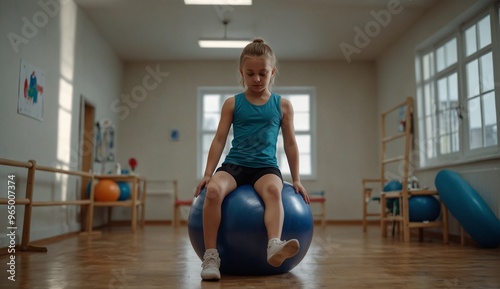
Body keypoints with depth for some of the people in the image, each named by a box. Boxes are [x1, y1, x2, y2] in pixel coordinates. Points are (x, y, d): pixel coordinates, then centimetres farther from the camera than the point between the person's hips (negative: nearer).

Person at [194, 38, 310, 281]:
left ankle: (274, 245, -52)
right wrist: (207, 173, 3)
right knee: (213, 190, -31)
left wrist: (296, 179, 11)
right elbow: (219, 139, 8)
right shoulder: (232, 104, 8)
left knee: (273, 190, -37)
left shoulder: (282, 105, 9)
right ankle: (211, 255, -27)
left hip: (266, 166, 0)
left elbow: (290, 144, 12)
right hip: (234, 164, 1)